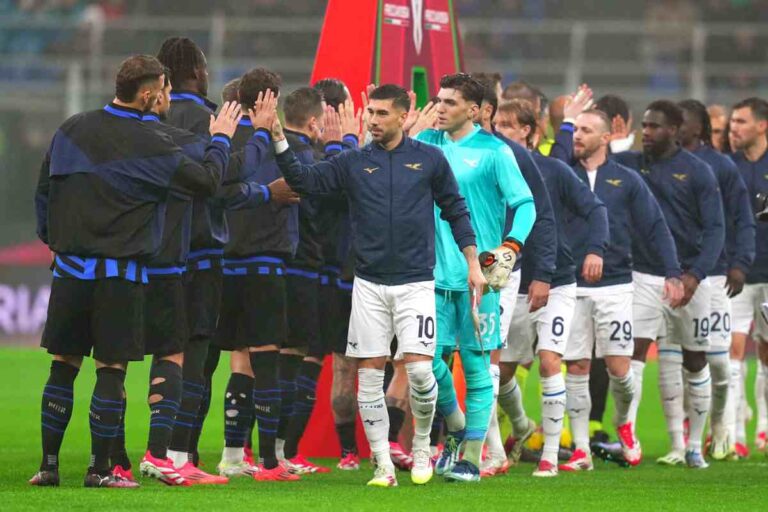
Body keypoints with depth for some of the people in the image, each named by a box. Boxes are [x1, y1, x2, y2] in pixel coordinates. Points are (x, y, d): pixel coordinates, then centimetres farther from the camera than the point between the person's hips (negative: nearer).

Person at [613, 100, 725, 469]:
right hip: (645, 276, 1)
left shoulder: (698, 172, -3)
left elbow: (715, 229, -8)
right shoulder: (628, 165, 4)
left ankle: (694, 445, 19)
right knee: (634, 351, -13)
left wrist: (695, 275, -21)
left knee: (695, 361, 8)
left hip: (688, 277, -1)